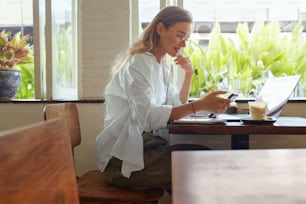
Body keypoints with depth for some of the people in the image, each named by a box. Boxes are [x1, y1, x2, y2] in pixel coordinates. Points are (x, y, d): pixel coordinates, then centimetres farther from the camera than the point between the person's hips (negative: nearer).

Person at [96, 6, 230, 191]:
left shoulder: (162, 65, 12)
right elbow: (147, 116, -28)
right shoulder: (139, 62, -15)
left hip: (144, 144, 8)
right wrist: (199, 106, -34)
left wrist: (188, 74, 4)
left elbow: (176, 105, 17)